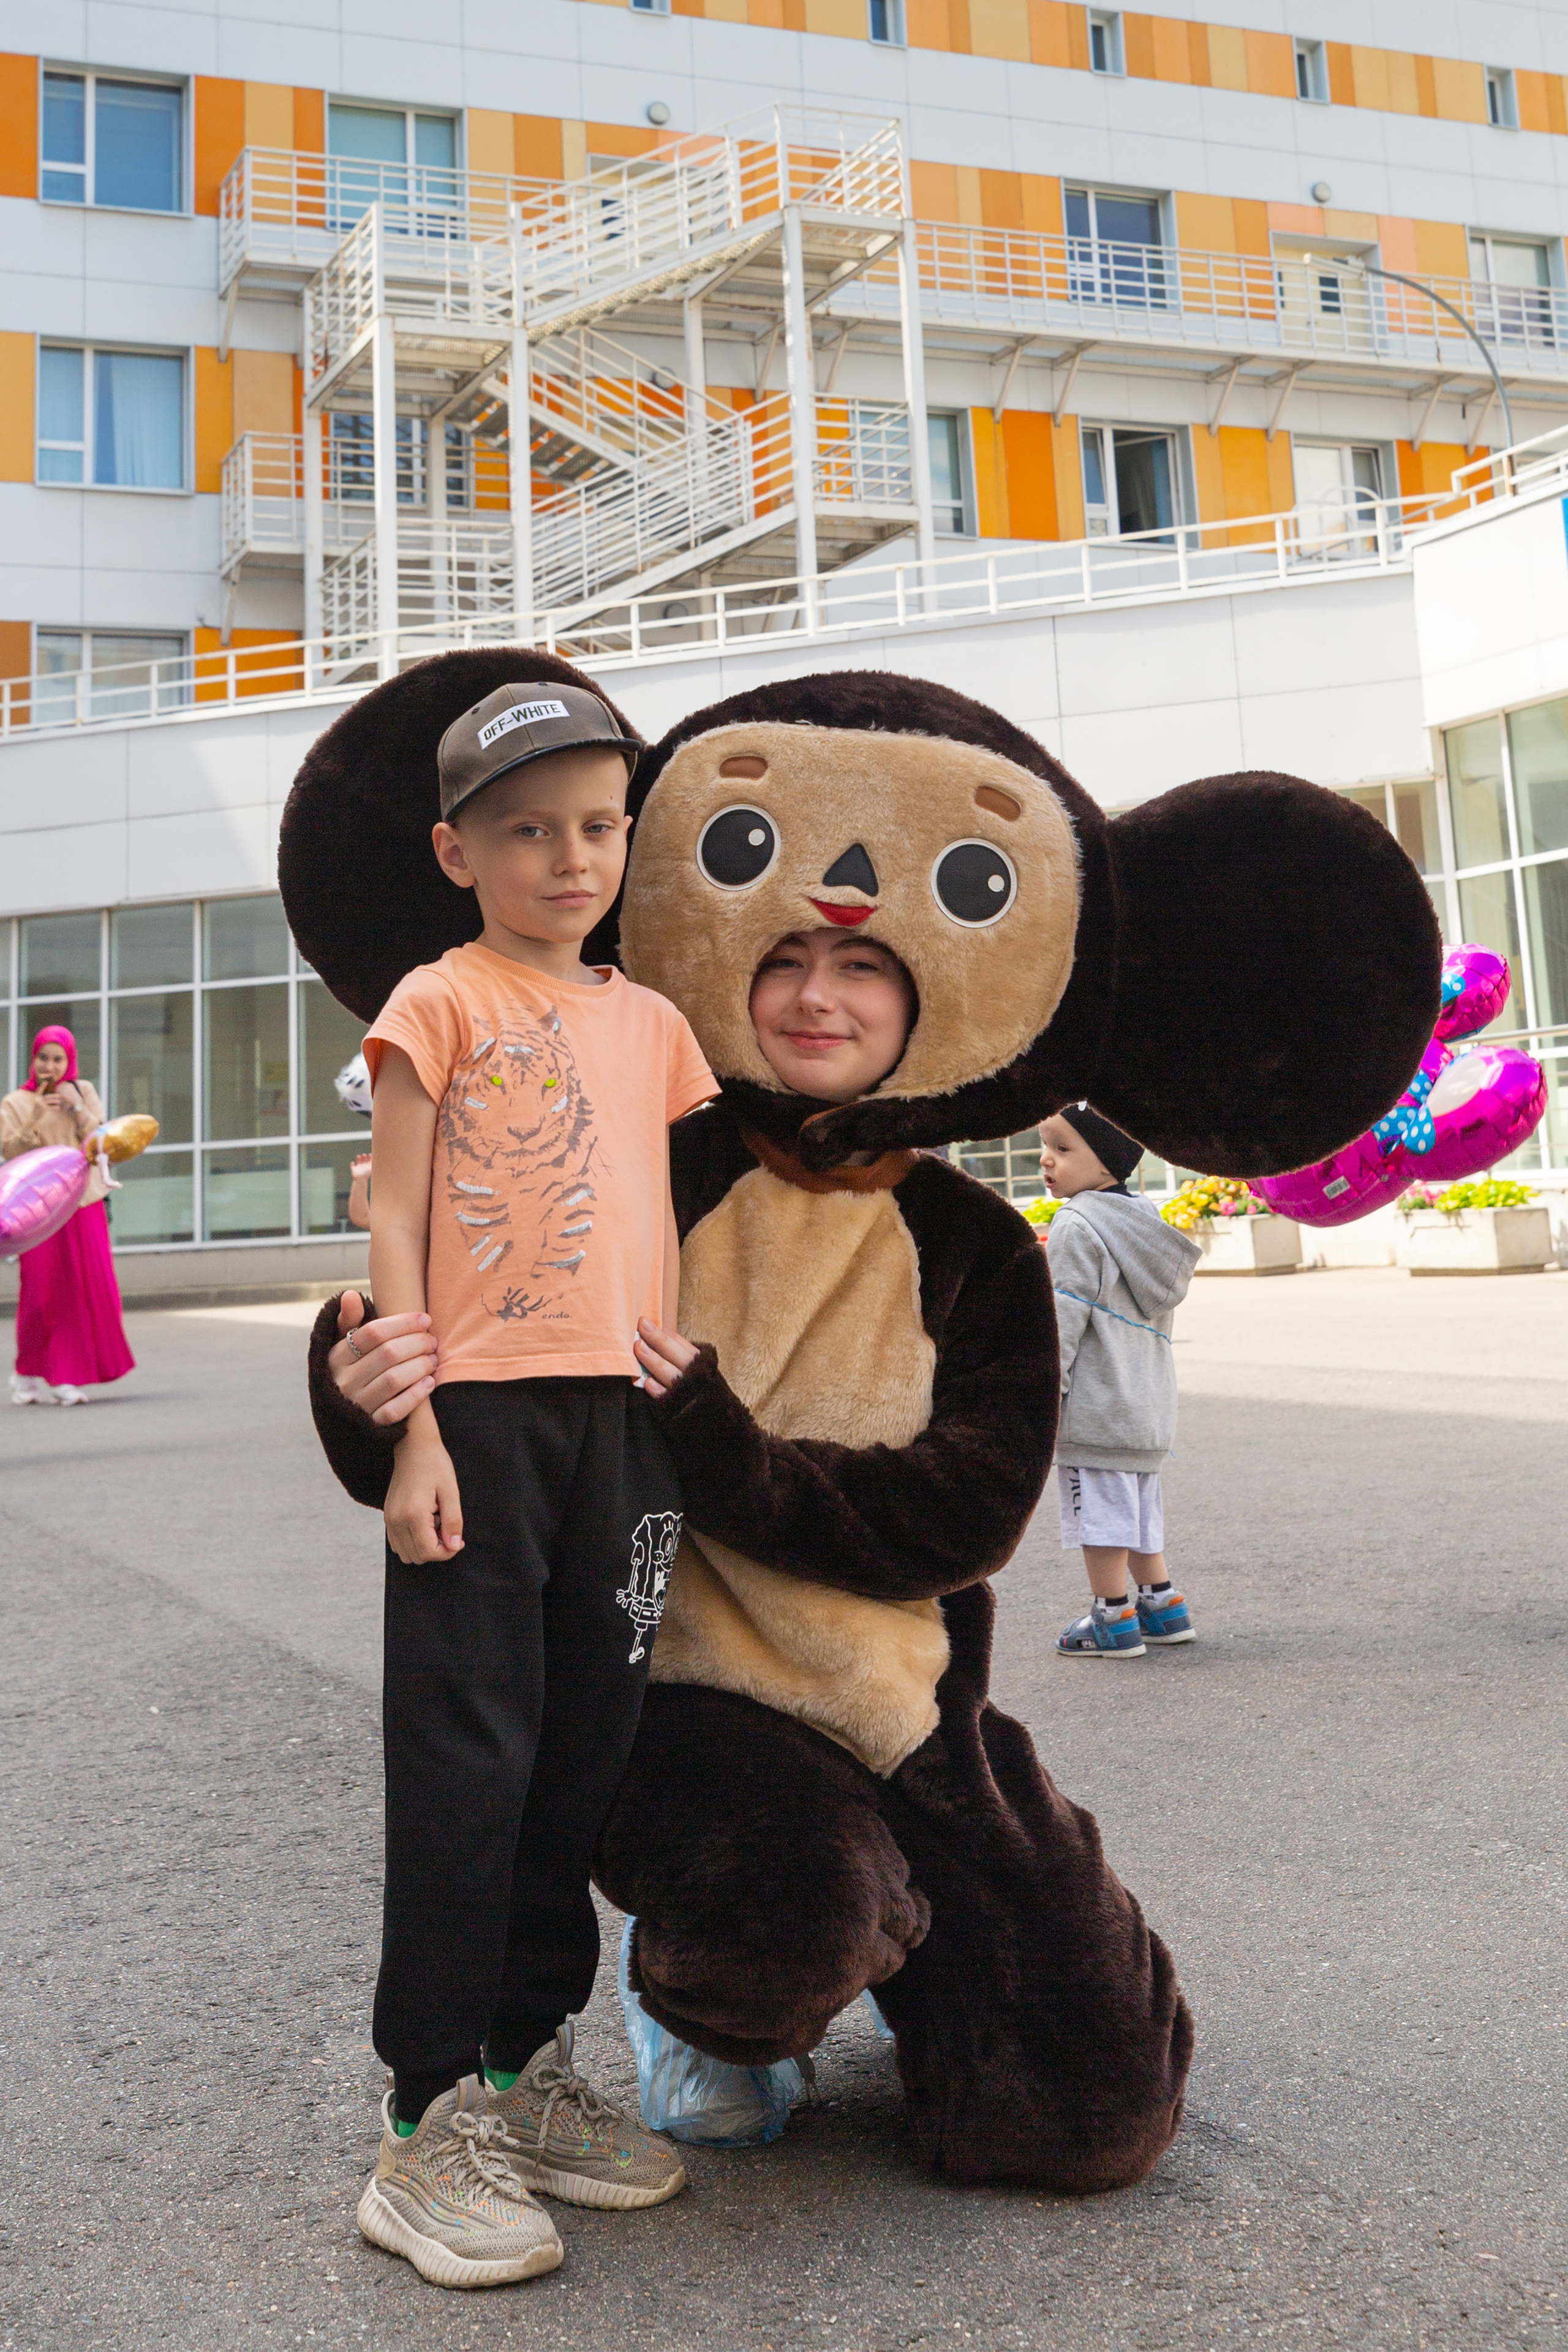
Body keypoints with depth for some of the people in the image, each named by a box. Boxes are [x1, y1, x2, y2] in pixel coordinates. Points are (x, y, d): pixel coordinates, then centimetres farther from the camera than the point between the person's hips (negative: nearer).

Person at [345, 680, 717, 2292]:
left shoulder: (649, 1022, 15)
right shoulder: (441, 1005, 0)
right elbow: (394, 1222, -4)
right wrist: (411, 1429, -12)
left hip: (621, 1411, 6)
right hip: (481, 1408, -5)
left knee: (585, 1746, 12)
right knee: (467, 1759, -3)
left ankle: (530, 2072, 27)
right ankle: (427, 2127, 9)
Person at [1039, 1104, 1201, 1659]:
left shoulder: (1076, 1229, -15)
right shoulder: (1143, 1223, 13)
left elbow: (1062, 1322, -19)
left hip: (1093, 1410, -9)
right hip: (1145, 1407, 9)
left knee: (1100, 1511, -1)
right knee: (1138, 1508, 19)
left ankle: (1114, 1619, 6)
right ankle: (1161, 1604, 26)